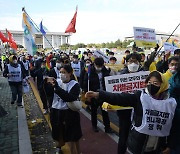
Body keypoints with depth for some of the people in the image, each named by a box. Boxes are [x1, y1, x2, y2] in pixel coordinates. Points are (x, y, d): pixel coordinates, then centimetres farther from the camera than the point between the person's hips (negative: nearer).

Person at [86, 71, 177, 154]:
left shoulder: (170, 103, -4)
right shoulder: (140, 96, -11)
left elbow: (173, 126, 5)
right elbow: (119, 98, -22)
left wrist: (168, 145, 9)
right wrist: (98, 95, -33)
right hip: (137, 145, -2)